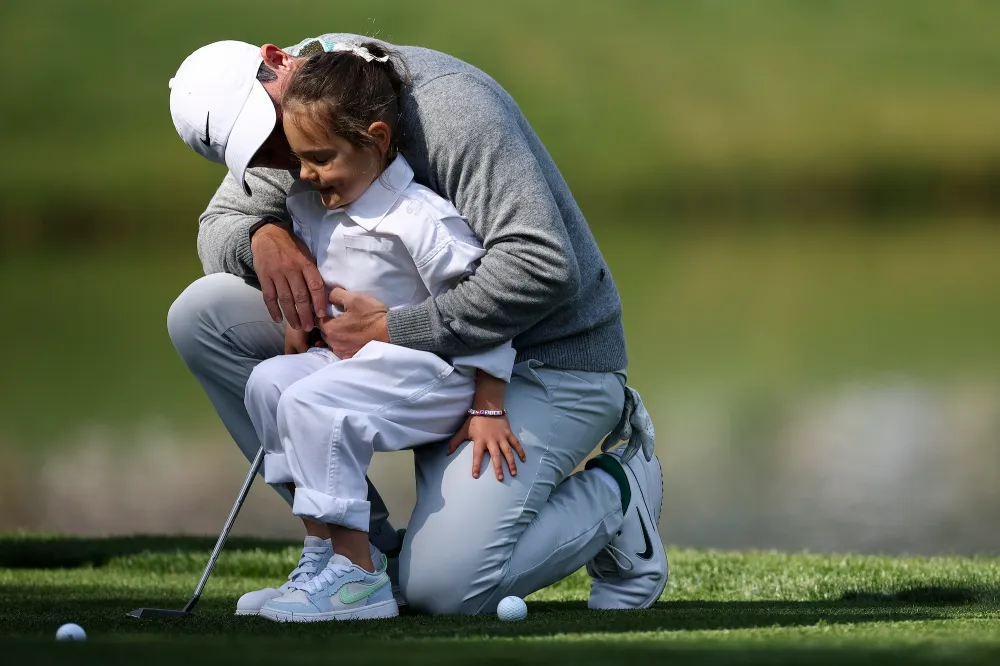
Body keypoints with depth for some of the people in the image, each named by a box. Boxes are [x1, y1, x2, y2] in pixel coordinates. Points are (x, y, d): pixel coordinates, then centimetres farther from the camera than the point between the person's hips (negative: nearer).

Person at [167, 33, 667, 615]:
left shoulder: (444, 103, -27)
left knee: (442, 587, -24)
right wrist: (261, 237, -19)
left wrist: (392, 329, -31)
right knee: (202, 315, -7)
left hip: (547, 356, -8)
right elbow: (219, 228, 6)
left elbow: (542, 267, -34)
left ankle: (617, 495, 5)